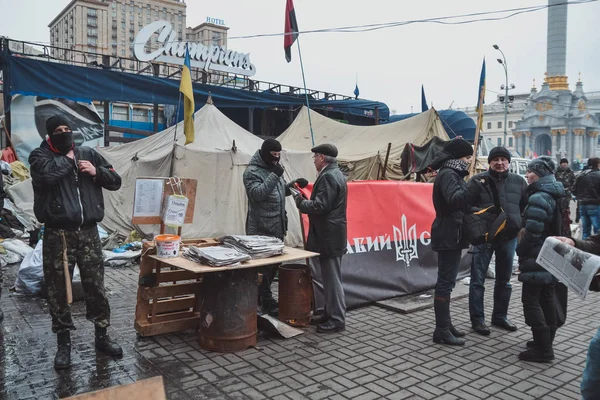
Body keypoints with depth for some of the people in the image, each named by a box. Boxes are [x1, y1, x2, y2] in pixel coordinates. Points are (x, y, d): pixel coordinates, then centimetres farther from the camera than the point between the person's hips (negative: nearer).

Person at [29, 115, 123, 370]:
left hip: (88, 232, 3)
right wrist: (67, 158, -7)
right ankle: (64, 342, 22)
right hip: (58, 234, -2)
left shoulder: (89, 154, 11)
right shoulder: (40, 155, 1)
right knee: (58, 290, 7)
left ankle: (101, 336, 24)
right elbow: (48, 173, -24)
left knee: (96, 286, 9)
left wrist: (96, 172, -6)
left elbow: (115, 182, 12)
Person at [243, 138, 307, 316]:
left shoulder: (273, 169, 16)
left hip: (277, 227, 9)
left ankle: (263, 297, 30)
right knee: (263, 266, -4)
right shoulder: (252, 172, -11)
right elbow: (257, 194, -24)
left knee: (274, 264, 16)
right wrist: (274, 176, -26)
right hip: (261, 229, -9)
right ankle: (266, 303, 6)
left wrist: (293, 184, 7)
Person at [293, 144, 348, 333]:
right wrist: (306, 200, 10)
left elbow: (320, 206, -23)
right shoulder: (335, 174, 16)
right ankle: (332, 313, 25)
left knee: (332, 278, -4)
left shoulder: (328, 176, -17)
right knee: (330, 277, 16)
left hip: (329, 236, -11)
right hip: (332, 234, 11)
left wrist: (300, 202, -9)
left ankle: (337, 320, 4)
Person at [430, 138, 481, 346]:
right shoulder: (447, 174, -13)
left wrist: (473, 188, 2)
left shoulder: (453, 174, 18)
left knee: (447, 280, 14)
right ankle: (441, 330, -3)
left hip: (452, 235, 11)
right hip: (448, 235, -11)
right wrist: (475, 186, -25)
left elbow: (461, 201, 16)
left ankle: (445, 325, 24)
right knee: (446, 281, -8)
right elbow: (454, 199, -30)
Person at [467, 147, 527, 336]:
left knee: (504, 280, 15)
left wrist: (521, 225, 3)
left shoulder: (518, 182, 6)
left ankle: (500, 316, 29)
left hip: (509, 237, 4)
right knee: (478, 280, 1)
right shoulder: (478, 180, -4)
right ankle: (477, 319, 12)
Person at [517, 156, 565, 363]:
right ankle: (547, 341, 28)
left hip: (536, 259, -10)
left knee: (531, 300, -3)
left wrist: (520, 250, -8)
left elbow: (532, 232, -24)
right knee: (547, 298, 17)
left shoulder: (538, 199, -22)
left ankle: (543, 349, -1)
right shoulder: (557, 196, 10)